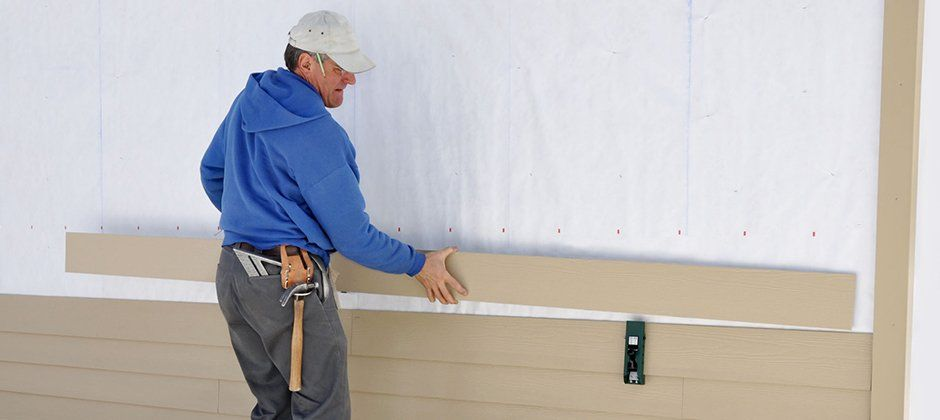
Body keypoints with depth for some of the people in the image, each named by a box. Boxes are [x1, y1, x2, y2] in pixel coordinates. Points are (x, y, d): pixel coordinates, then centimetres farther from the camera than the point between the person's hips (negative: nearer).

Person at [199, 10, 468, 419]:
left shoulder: (248, 102, 7)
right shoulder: (316, 132, -19)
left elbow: (212, 171, 22)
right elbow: (352, 236, -15)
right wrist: (419, 266, -2)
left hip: (231, 277, 9)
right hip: (287, 283, -9)